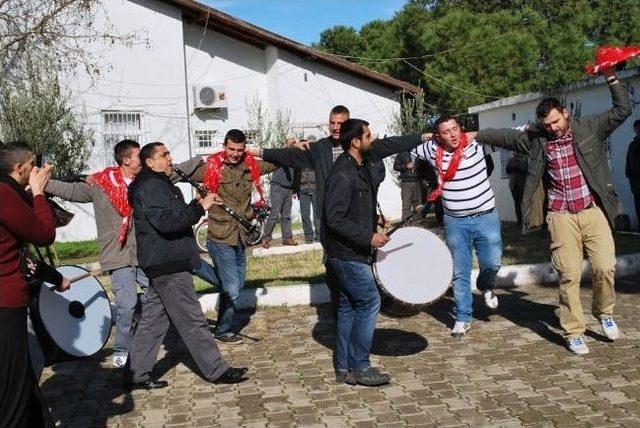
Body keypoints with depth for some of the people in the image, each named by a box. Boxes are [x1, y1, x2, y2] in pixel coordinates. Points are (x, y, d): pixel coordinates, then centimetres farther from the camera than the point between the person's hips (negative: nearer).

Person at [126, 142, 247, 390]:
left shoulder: (159, 185, 20)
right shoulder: (151, 186, -13)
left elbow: (175, 215, 22)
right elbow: (166, 222, -25)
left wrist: (195, 206, 6)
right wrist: (199, 208, -21)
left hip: (163, 264, 11)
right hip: (168, 265, -11)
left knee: (153, 320, 12)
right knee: (192, 321, -3)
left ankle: (137, 374, 18)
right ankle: (216, 371, 4)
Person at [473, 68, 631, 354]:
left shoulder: (589, 128, 3)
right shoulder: (536, 140, 5)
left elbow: (622, 110, 0)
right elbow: (505, 136, 15)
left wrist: (611, 77, -8)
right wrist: (475, 135, 14)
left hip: (593, 212, 0)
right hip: (561, 216, 0)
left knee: (605, 267, -8)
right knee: (569, 275, -1)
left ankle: (604, 312, 22)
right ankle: (574, 332, 11)